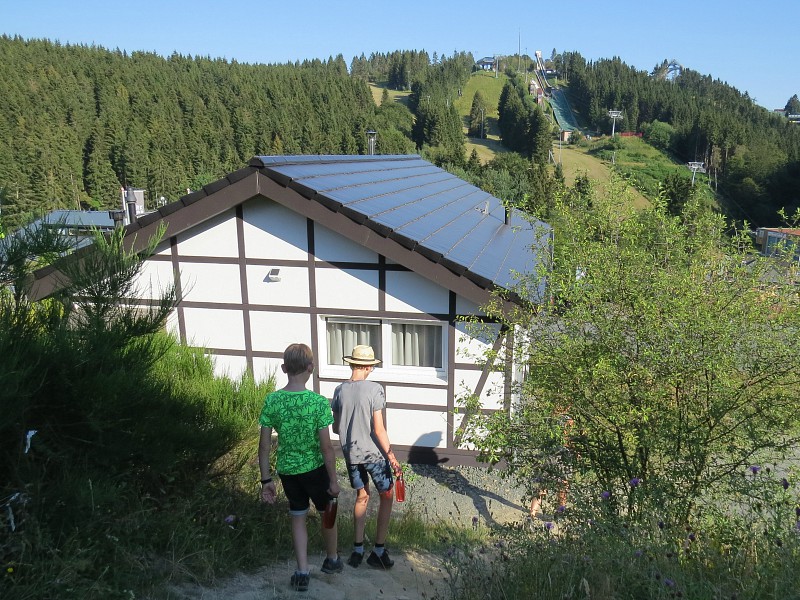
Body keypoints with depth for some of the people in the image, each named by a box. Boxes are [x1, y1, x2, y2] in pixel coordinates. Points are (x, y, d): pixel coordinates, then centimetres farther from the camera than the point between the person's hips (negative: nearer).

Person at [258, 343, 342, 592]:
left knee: (298, 517, 21)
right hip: (315, 469, -2)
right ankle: (332, 559, 41)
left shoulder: (271, 401, -10)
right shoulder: (319, 402, -21)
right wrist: (334, 480, -7)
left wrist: (266, 480, 3)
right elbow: (326, 446, -19)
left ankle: (302, 573, 23)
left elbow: (264, 445, -7)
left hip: (287, 471, 3)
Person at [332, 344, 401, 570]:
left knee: (362, 496, 20)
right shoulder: (374, 389, -17)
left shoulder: (340, 390, -3)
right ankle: (378, 551, 14)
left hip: (350, 453, 5)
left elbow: (335, 428, 6)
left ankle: (358, 550, 21)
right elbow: (379, 429, -18)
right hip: (373, 452, -4)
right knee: (386, 497, 13)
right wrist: (391, 456, -11)